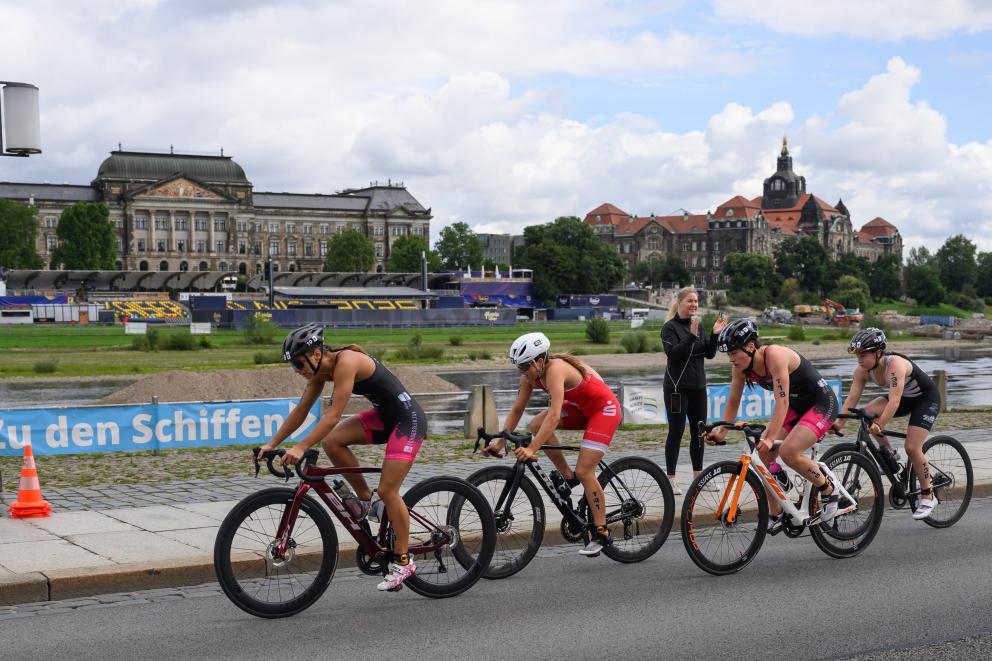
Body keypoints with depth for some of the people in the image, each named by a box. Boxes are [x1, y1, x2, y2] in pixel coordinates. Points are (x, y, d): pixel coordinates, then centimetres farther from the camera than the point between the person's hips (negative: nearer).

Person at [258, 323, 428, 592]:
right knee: (331, 441, -10)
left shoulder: (346, 361, -26)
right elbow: (300, 411, 6)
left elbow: (334, 415, -31)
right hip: (384, 416, 8)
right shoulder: (320, 370, 0)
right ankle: (366, 500, 7)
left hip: (408, 419, -8)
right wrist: (272, 444, 2)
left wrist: (301, 448, -35)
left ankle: (403, 562, 3)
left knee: (387, 490, -11)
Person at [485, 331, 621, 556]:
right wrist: (499, 443, -9)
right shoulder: (531, 373, -8)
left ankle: (601, 533, -2)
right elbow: (516, 410, -2)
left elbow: (554, 416, -41)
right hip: (580, 407, 8)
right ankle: (567, 476, 4)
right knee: (535, 425, -11)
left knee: (584, 471, -15)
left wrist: (531, 449, -47)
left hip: (604, 409, -8)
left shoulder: (555, 369, -32)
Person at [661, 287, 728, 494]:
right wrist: (691, 336, -29)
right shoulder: (670, 327, -7)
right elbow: (673, 353, -20)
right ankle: (671, 479, 2)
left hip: (698, 386, 6)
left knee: (699, 431, 9)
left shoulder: (697, 325, 12)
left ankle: (698, 476, 18)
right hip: (677, 387, -6)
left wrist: (714, 335, -7)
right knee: (676, 431, -4)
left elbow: (709, 354, 8)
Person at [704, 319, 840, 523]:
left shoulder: (775, 355, -30)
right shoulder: (740, 366, -8)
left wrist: (770, 439, -42)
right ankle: (774, 515, 9)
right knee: (763, 454, -4)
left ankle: (828, 492, -2)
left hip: (822, 404, -8)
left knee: (788, 452, -25)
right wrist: (721, 432, -12)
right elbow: (733, 402, 0)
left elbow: (782, 401, -35)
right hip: (797, 406, 8)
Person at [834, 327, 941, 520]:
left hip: (926, 398, -6)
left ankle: (928, 496, 1)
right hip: (905, 398, 6)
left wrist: (879, 426, -55)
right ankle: (889, 455, -1)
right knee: (869, 412, -21)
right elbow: (852, 397, -19)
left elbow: (894, 401, -45)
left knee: (912, 448, -17)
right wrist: (839, 421, -32)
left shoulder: (895, 364, -36)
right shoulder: (863, 370, -16)